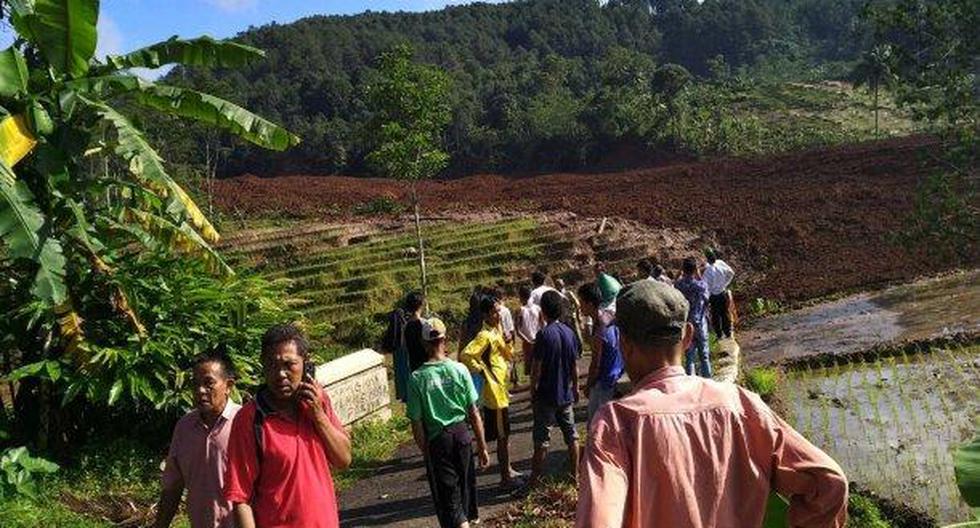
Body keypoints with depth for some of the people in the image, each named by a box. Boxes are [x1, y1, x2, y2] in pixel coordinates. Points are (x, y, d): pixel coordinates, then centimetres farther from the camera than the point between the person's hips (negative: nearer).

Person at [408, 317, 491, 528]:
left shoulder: (417, 378, -11)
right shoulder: (459, 370, -7)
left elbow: (417, 423, -8)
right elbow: (474, 413, -4)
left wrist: (425, 452, 5)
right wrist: (482, 446, 5)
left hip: (437, 440, -2)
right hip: (462, 434, 3)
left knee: (448, 497, 4)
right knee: (464, 484, 23)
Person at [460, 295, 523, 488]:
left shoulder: (496, 331, 9)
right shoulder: (485, 336, -19)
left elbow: (508, 355, 15)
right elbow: (465, 356, -30)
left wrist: (507, 341, -3)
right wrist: (482, 371, -20)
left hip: (501, 391, 9)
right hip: (494, 393, -9)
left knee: (505, 434, 19)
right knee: (502, 436, -1)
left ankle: (508, 470, 31)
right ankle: (506, 477, 9)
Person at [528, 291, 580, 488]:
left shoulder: (544, 334, -17)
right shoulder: (569, 332, 1)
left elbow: (536, 367, -14)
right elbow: (574, 365, 8)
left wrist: (533, 391, -3)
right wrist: (575, 388, 19)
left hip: (546, 394, -6)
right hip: (566, 393, 6)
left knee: (541, 439, 2)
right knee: (571, 436, 13)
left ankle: (535, 479, 8)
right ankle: (575, 476, 21)